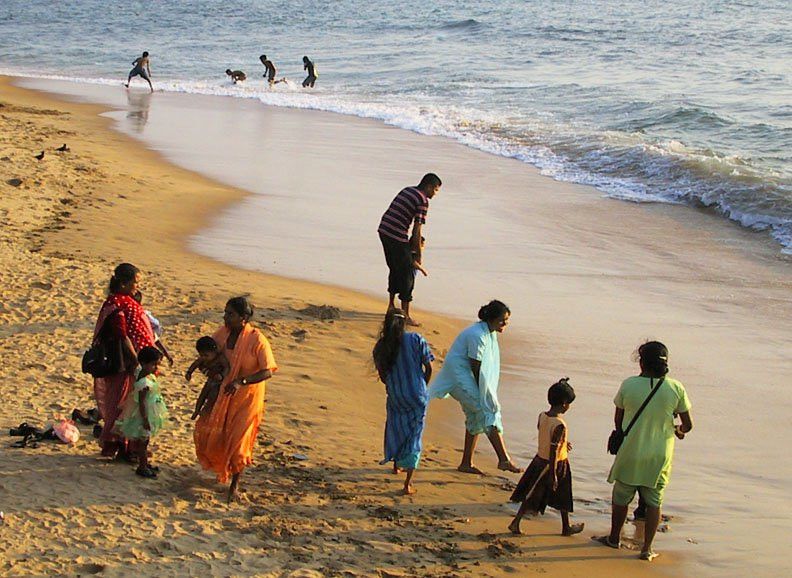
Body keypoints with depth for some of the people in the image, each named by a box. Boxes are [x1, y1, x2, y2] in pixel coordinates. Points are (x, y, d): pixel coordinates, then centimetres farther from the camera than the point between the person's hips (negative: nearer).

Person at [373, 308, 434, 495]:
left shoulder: (381, 347, -4)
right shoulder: (416, 340, -10)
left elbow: (383, 377, 3)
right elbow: (428, 368, -6)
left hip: (395, 398, 2)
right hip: (416, 398, -2)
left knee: (396, 430, 28)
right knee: (414, 437, 6)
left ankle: (397, 465, 47)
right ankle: (408, 483, -2)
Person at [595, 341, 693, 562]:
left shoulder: (628, 385, -13)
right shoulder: (676, 388, -11)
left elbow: (618, 419, 0)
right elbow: (688, 424, -3)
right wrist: (678, 431, 20)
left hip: (630, 454, 0)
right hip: (659, 457, 0)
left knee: (621, 498, 17)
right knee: (654, 502, 13)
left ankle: (614, 538, 33)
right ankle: (647, 548, 15)